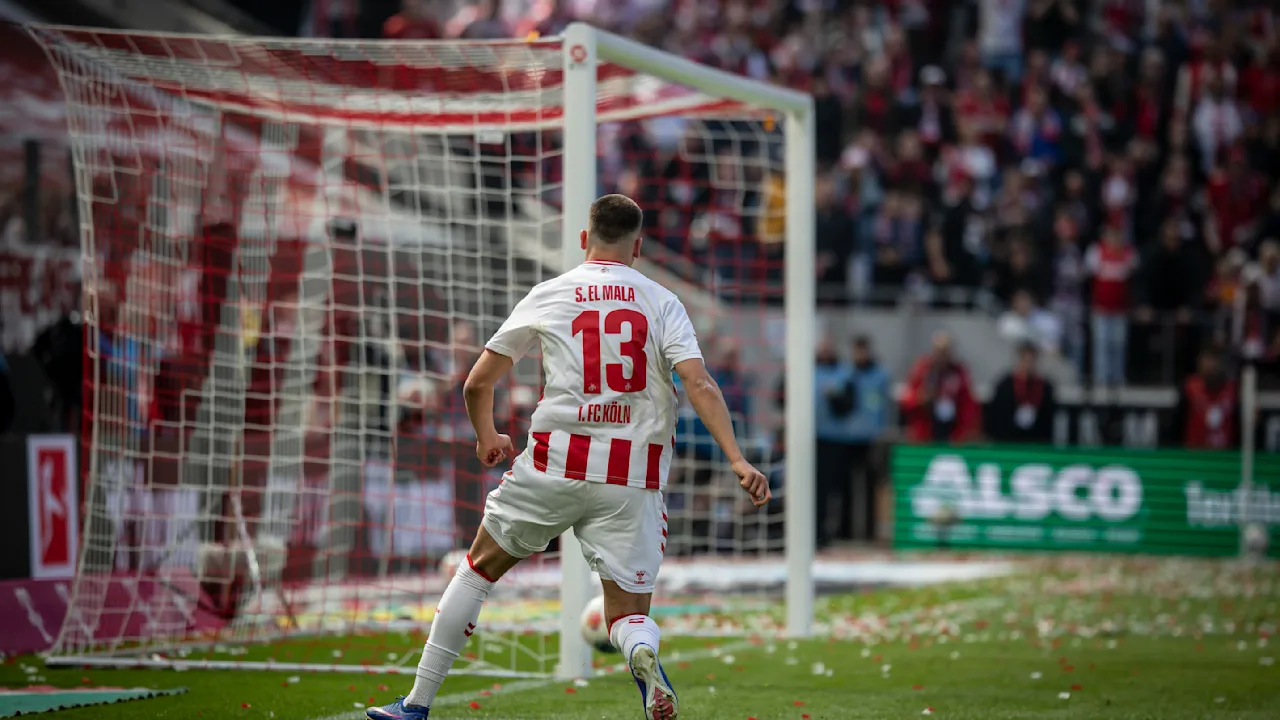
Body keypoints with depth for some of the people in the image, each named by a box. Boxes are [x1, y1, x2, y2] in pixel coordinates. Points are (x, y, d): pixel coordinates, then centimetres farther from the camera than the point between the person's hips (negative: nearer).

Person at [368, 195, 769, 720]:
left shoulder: (548, 296, 7)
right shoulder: (662, 303, 6)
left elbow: (477, 384, 13)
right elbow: (700, 386, -9)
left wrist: (486, 439, 31)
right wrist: (737, 460, -12)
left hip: (555, 464, 0)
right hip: (634, 477, 0)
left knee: (478, 570, 18)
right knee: (628, 613, 8)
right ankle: (644, 655, -31)